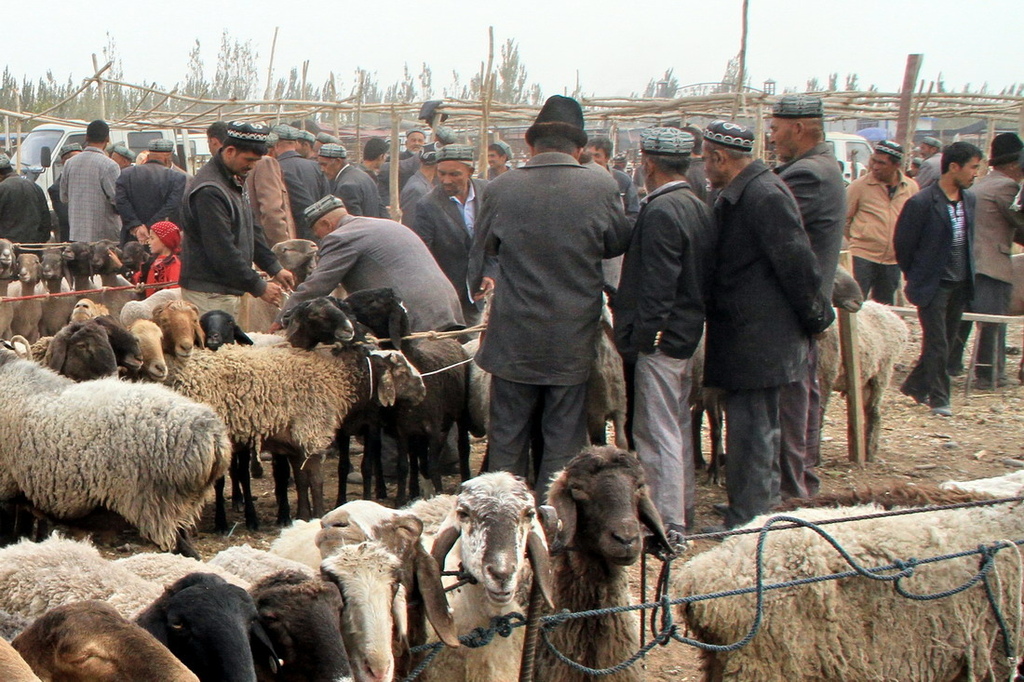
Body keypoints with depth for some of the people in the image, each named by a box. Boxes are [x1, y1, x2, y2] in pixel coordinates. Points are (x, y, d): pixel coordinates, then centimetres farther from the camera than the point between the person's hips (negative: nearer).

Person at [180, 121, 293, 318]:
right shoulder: (209, 190, -20)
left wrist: (274, 268, 13)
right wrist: (259, 287, -18)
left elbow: (252, 230, 22)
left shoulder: (236, 181, 12)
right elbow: (222, 251, -22)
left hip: (231, 289, 10)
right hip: (209, 293, -9)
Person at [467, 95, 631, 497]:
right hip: (573, 340, 0)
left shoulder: (501, 189, -8)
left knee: (507, 438, 13)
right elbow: (619, 245, 7)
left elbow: (481, 251, 7)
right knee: (563, 441, 9)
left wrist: (483, 283, 27)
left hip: (513, 337, 1)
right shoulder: (602, 189, -9)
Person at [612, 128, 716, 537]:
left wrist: (640, 337, -16)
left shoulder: (660, 212, -19)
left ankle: (668, 525, 0)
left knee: (657, 433, -4)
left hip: (660, 338, -10)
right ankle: (684, 511, 29)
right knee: (678, 426, 19)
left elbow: (657, 284, -22)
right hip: (688, 333, 10)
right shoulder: (700, 208, 10)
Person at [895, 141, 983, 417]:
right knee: (937, 344, -2)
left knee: (945, 342, 13)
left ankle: (915, 385, 29)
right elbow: (903, 244, -8)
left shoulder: (969, 200, 4)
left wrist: (968, 274, 12)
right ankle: (938, 398, 9)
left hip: (960, 285, 7)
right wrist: (916, 277, 2)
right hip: (933, 286, -7)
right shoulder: (921, 203, -17)